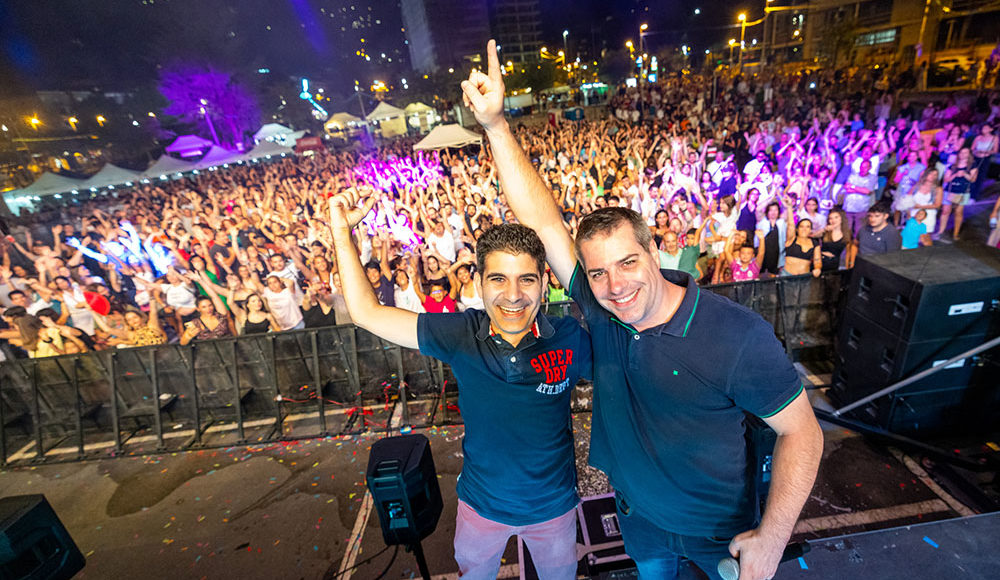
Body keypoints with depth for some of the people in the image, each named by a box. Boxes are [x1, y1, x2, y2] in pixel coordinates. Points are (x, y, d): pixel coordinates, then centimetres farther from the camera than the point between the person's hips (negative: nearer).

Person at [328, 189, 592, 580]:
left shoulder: (569, 338, -24)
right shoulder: (460, 334, -21)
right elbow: (367, 313, -17)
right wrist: (342, 231, -20)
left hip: (553, 504, 0)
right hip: (480, 503, 1)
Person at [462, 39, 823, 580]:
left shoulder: (737, 335, -31)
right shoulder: (600, 306, -21)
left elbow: (801, 432, -19)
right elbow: (542, 220, -24)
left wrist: (772, 536, -22)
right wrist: (495, 124, -29)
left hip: (718, 526, -3)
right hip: (636, 512, 4)